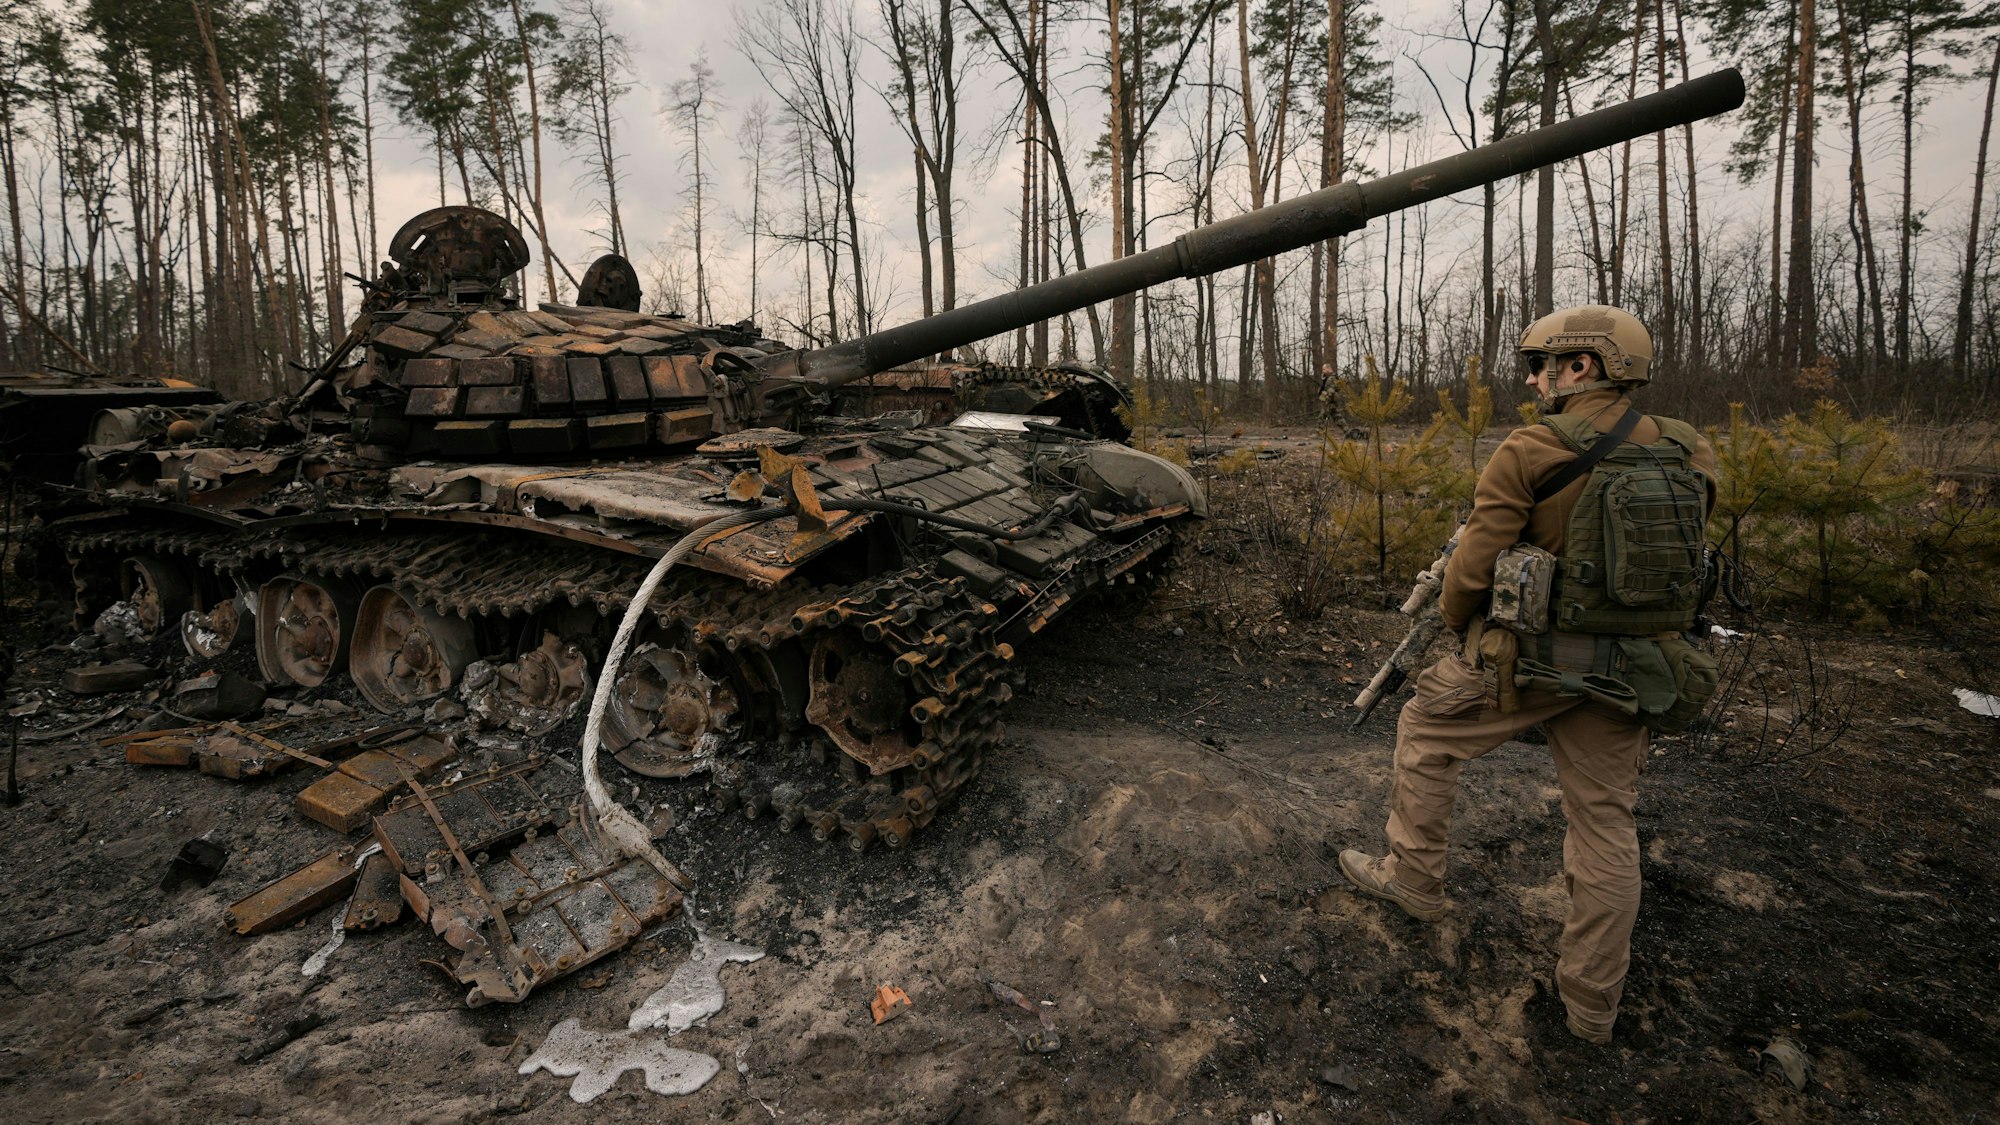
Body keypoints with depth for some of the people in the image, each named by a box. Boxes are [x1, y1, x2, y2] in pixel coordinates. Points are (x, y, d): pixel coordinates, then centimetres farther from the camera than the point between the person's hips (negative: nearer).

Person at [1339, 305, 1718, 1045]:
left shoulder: (1530, 451, -13)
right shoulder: (1690, 455, 4)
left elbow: (1473, 566, -13)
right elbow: (1690, 567, 11)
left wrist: (1452, 618, 7)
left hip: (1526, 654, -5)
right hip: (1629, 671, 5)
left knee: (1426, 733, 19)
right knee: (1605, 822, 14)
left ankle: (1414, 878, 31)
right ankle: (1593, 1003, 24)